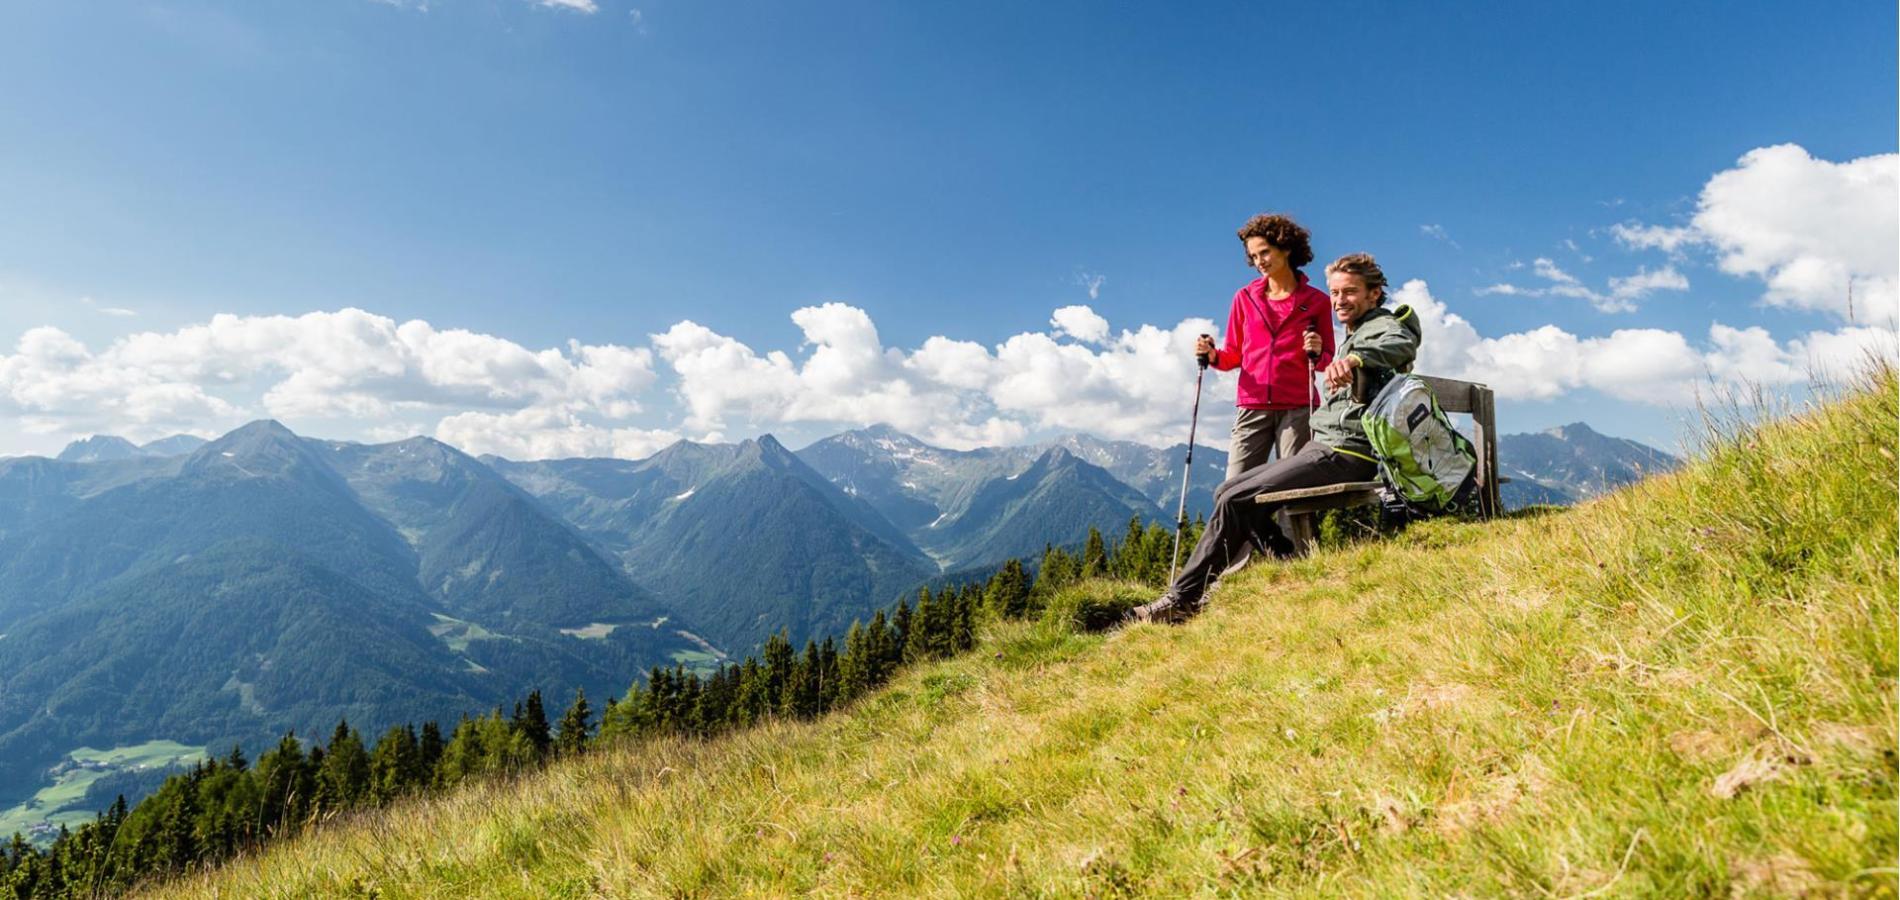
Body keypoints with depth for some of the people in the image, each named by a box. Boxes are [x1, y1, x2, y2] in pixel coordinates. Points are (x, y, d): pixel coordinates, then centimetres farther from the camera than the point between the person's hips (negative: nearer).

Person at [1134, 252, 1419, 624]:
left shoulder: (1385, 327, -3)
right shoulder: (1356, 337, 26)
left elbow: (1404, 345, -31)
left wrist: (1355, 358, -47)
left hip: (1345, 452, -10)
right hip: (1324, 447, 10)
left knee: (1236, 502, -18)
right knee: (1226, 492, 3)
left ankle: (1181, 600, -13)